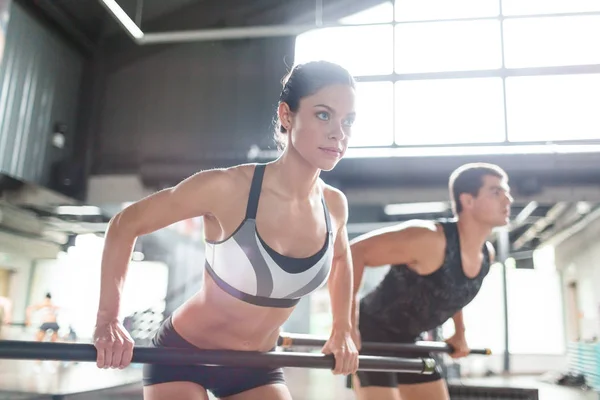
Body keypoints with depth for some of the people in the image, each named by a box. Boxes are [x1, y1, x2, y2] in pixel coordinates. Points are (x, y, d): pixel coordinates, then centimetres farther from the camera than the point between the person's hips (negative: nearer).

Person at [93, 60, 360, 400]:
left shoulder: (334, 206, -11)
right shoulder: (229, 188, -28)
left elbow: (341, 258, 14)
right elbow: (125, 225, -16)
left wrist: (342, 329, 10)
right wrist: (108, 320, -21)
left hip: (258, 366, 5)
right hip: (185, 352, -5)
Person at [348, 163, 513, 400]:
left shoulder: (486, 255, -3)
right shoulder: (429, 240, -30)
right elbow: (354, 252, -30)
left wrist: (459, 333, 17)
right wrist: (346, 324, -31)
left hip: (409, 340, 9)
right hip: (371, 333, -8)